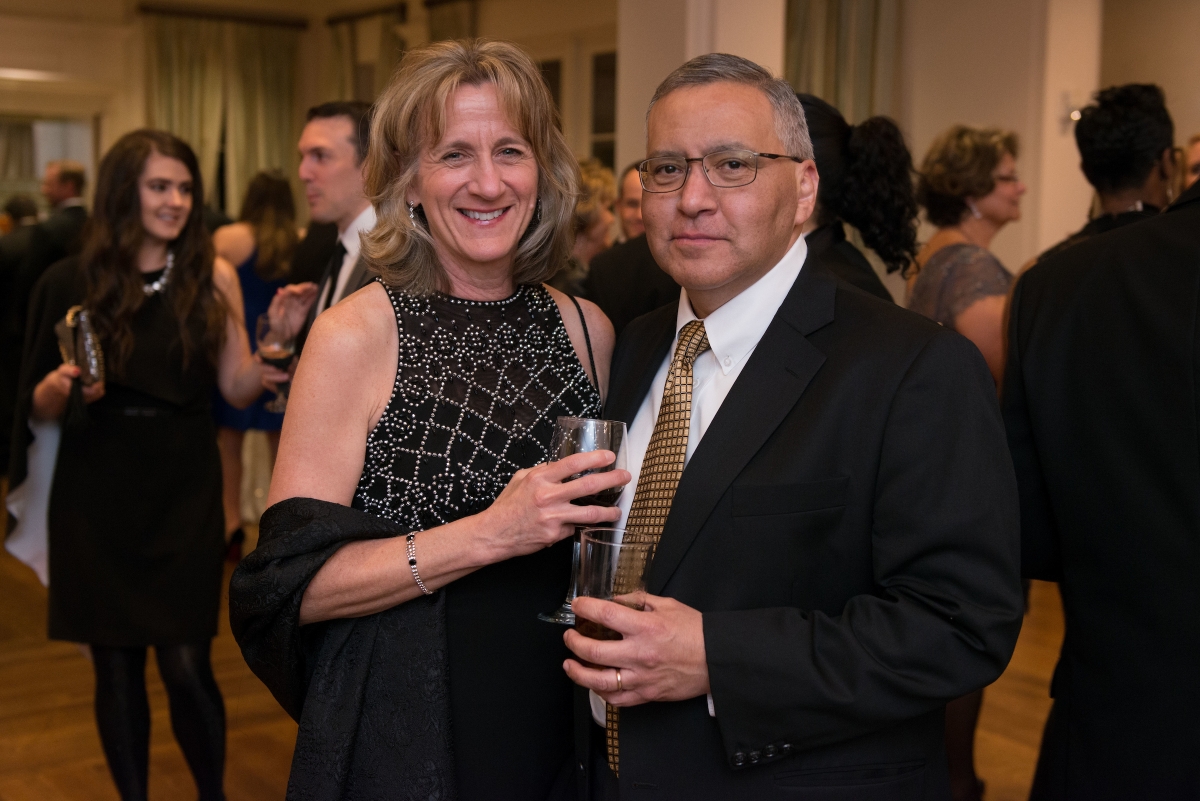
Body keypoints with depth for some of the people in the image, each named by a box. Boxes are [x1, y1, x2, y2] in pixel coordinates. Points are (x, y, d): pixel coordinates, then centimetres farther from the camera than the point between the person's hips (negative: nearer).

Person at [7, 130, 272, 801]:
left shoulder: (213, 277, 0)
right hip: (98, 495, 1)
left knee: (187, 666, -4)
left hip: (185, 494, 0)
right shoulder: (73, 283, -1)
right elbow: (42, 408, 4)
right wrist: (58, 388, -18)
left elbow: (240, 390, -1)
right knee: (117, 668, 8)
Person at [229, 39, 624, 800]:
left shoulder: (588, 329, 1)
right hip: (397, 737, -4)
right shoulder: (356, 336, -11)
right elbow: (292, 581, -16)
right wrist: (487, 535, -25)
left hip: (554, 732, 4)